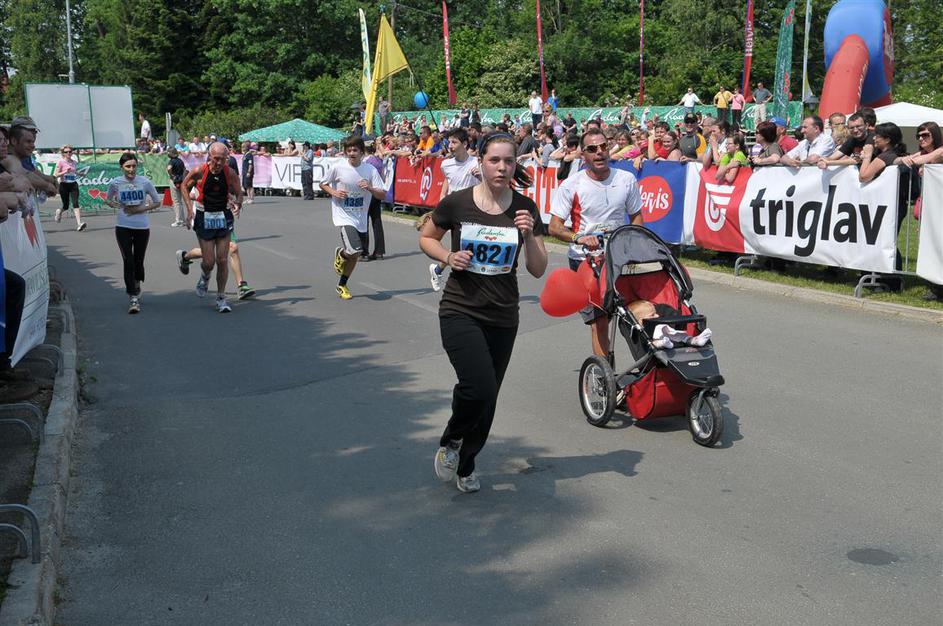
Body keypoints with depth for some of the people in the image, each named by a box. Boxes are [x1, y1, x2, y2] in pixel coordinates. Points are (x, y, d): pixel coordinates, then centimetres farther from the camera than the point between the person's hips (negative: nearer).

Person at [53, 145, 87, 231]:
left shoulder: (74, 162, 8)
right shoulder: (61, 162, -6)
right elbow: (55, 175, -10)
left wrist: (78, 173, 12)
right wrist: (65, 172, -22)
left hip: (73, 185, 2)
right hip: (64, 185, -2)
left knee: (75, 203, -15)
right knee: (66, 206, 7)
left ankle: (79, 223, -25)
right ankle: (59, 211, 45)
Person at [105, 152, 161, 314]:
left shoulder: (145, 182, -6)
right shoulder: (115, 183, -4)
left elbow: (157, 202, 3)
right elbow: (108, 200, 13)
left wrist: (141, 209, -12)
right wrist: (117, 205, -9)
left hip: (142, 227, 1)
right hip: (123, 227, -1)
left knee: (138, 261, 12)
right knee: (128, 261, -10)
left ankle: (136, 286, 41)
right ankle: (134, 298, -7)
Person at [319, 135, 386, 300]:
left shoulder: (370, 170, -4)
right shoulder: (338, 168, -8)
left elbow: (382, 195, -4)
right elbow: (323, 184, 8)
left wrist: (370, 188, -23)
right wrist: (335, 193, -12)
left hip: (361, 218, 4)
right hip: (344, 216, -4)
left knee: (355, 254, 12)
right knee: (355, 251, -22)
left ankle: (342, 285, 34)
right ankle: (340, 255, 14)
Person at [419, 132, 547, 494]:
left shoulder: (525, 209, -2)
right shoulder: (457, 203, -8)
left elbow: (538, 270, -2)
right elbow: (426, 239, 8)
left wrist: (529, 235, -19)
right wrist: (448, 257, -11)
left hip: (503, 317, 3)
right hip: (460, 312, -3)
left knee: (487, 398, 11)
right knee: (479, 388, -21)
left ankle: (466, 463, 37)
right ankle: (449, 441, 11)